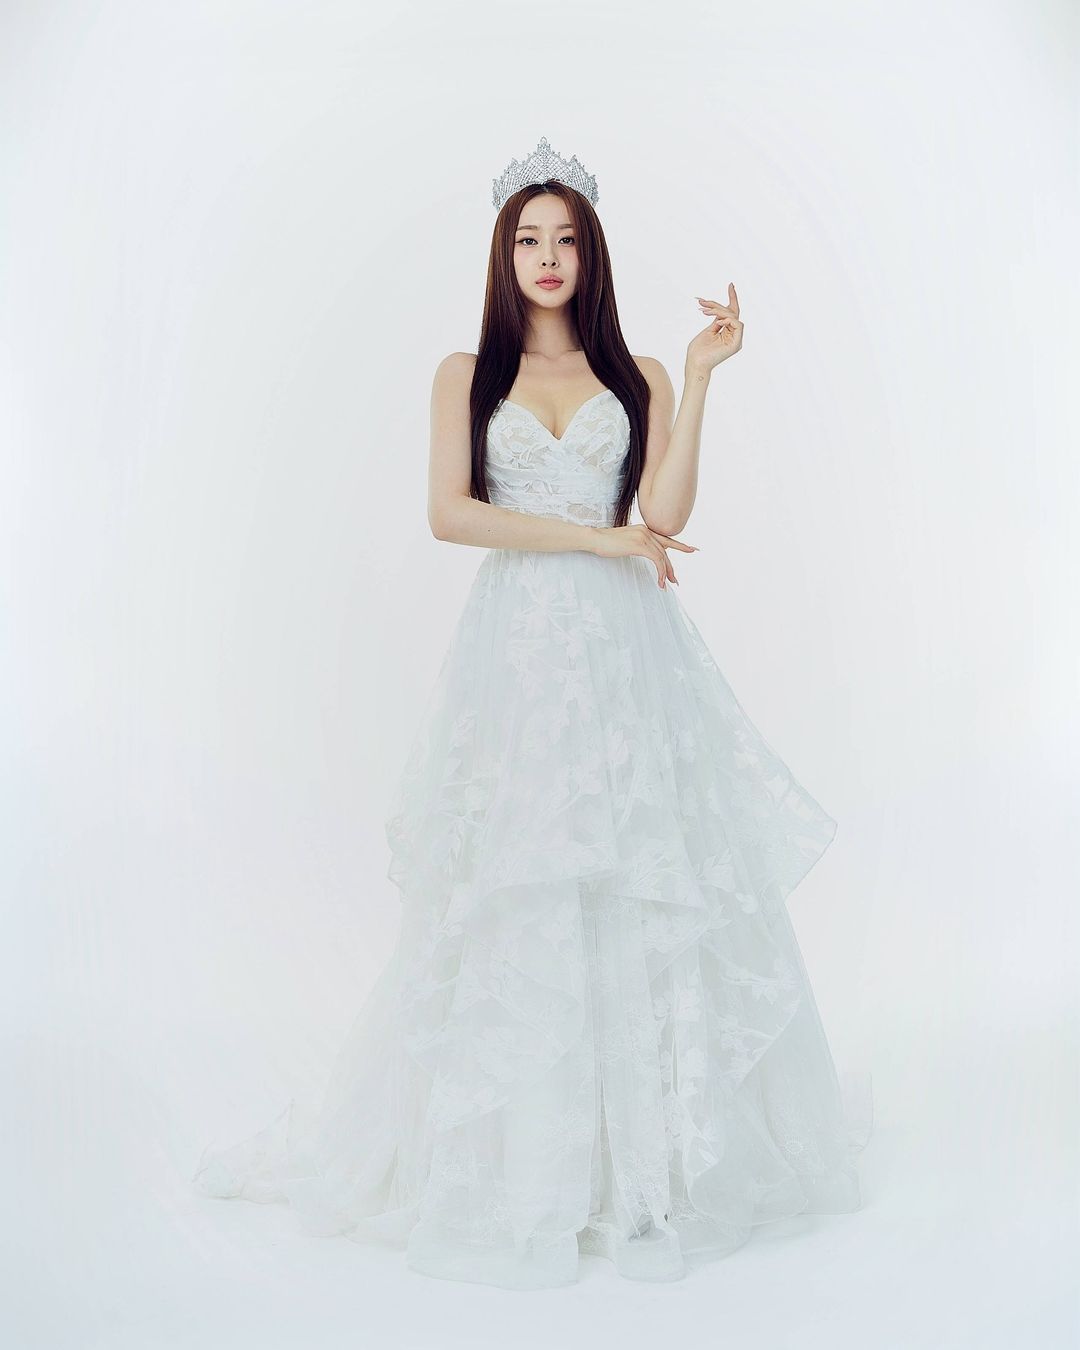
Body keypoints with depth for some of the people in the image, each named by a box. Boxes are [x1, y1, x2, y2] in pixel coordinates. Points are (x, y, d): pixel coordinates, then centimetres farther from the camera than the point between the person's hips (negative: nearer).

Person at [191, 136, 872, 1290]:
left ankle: (651, 1147, 14)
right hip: (518, 650, -1)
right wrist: (594, 537, -9)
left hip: (624, 655, 1)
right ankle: (507, 1157, 15)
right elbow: (449, 514, -4)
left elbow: (663, 517, -3)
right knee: (513, 898, 0)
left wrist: (699, 374, -4)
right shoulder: (466, 375, 11)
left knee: (637, 891, 0)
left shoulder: (636, 380, 12)